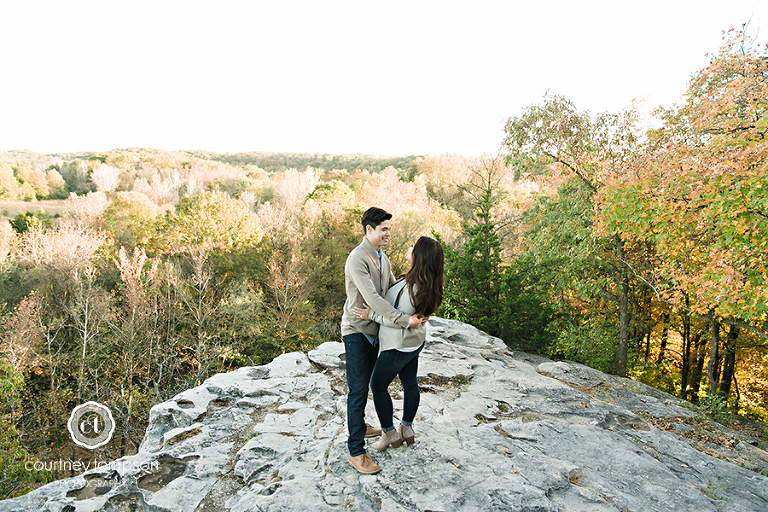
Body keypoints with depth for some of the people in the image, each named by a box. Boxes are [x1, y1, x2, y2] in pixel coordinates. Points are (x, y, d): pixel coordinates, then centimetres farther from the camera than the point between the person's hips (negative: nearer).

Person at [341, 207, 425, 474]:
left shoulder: (382, 258, 9)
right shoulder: (357, 259, -22)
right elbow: (372, 298, -30)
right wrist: (403, 320, -31)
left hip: (375, 331, 9)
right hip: (357, 331, -9)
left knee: (366, 383, 21)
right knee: (358, 389, -5)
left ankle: (358, 424, 42)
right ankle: (356, 452, 4)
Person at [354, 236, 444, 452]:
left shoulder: (414, 287, -33)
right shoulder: (427, 283, -5)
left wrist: (371, 315, -19)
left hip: (398, 347, -9)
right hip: (414, 341, 9)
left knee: (378, 386, 10)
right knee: (410, 384, 21)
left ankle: (390, 434, 24)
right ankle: (407, 428, 39)